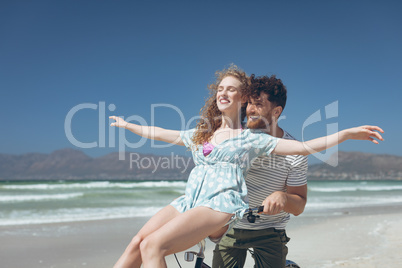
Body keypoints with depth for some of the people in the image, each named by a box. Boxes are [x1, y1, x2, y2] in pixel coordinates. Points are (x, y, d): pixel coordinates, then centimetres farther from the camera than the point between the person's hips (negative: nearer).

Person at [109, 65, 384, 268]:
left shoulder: (253, 138, 10)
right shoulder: (200, 134, 23)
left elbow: (304, 147, 4)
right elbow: (159, 133, 35)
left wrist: (348, 133, -3)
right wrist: (127, 125, 44)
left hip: (222, 204, -5)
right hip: (189, 200, 5)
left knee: (152, 246, -26)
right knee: (137, 243, -16)